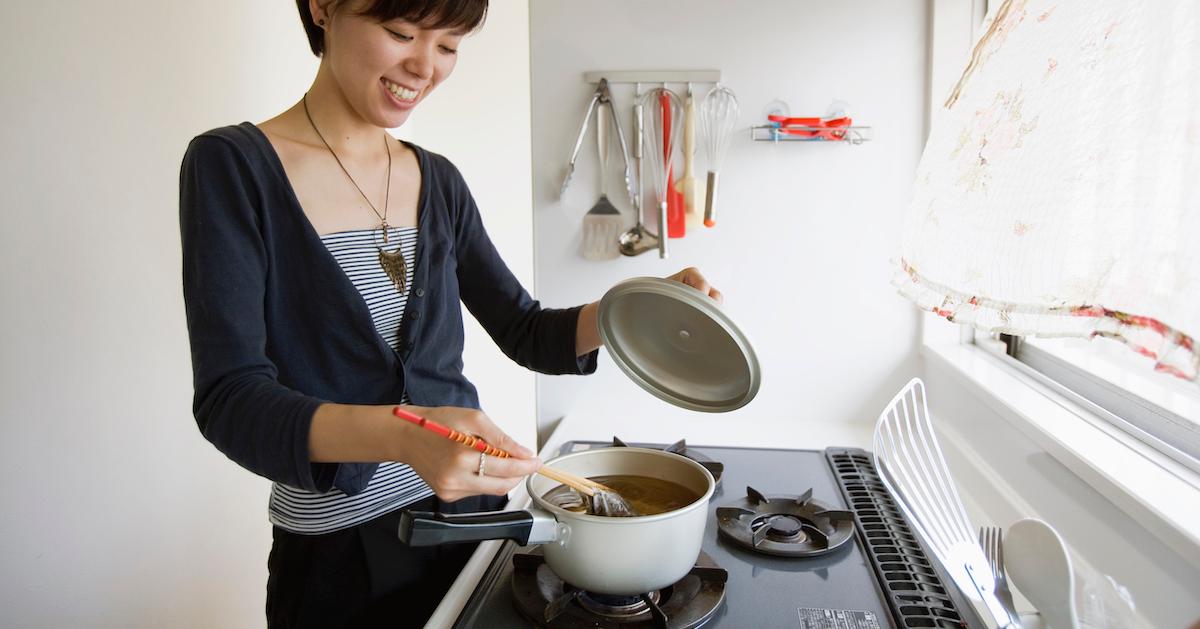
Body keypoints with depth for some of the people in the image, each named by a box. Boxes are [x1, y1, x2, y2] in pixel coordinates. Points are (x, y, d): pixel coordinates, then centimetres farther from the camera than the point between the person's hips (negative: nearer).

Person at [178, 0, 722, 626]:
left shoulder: (438, 180, 3)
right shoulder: (232, 164, -12)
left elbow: (526, 333, 6)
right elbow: (230, 400, -20)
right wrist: (403, 436, -37)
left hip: (470, 515, 5)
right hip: (338, 552, -4)